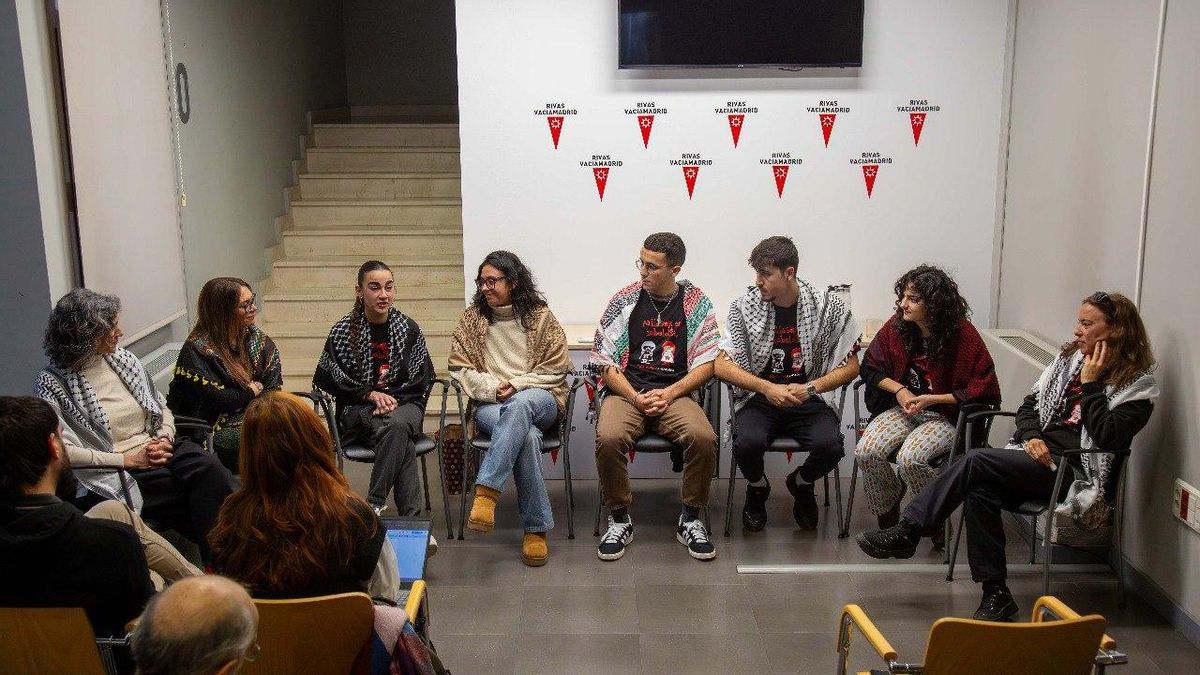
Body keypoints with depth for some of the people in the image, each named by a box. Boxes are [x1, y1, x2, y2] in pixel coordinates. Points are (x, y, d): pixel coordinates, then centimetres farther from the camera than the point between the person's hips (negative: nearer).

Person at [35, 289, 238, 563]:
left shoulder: (123, 359, 13)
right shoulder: (53, 383, -4)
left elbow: (162, 408, 19)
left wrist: (165, 439, -2)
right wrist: (127, 459, -16)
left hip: (159, 451, 5)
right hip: (116, 471, -5)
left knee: (208, 468, -27)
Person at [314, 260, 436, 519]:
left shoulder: (408, 328, 4)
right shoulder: (343, 331, 1)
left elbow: (422, 380, 6)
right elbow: (326, 380, 1)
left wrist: (392, 400, -10)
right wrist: (370, 394, -10)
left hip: (403, 404, 2)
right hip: (358, 410, -2)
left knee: (397, 426, -35)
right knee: (400, 434, -33)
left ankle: (374, 505, -30)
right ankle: (411, 517, -32)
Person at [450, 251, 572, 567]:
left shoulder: (540, 316, 7)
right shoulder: (472, 317, 10)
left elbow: (556, 368, 4)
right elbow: (460, 368, 8)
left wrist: (517, 385, -10)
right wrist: (494, 387, -9)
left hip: (539, 397, 0)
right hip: (490, 403, 1)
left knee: (519, 407, -42)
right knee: (526, 435, -36)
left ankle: (486, 492, -45)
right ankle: (536, 528, -32)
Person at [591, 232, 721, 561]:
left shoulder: (696, 302, 4)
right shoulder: (624, 300, 3)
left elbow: (707, 363, 2)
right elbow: (604, 361, 2)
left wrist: (669, 393, -12)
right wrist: (636, 398, -11)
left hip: (675, 394, 0)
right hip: (626, 391, 0)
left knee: (704, 438, -30)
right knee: (609, 438, -31)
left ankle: (691, 519, -6)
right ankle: (619, 519, -8)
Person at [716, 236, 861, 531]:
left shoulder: (829, 308, -4)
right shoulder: (744, 307, -3)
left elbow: (851, 366, 2)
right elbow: (722, 366, -6)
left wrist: (810, 388, -16)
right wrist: (768, 388, -20)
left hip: (809, 397, 0)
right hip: (758, 397, 0)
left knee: (829, 446, -29)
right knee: (747, 443, -32)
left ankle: (801, 484, 10)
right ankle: (757, 488, 8)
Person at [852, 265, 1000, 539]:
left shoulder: (963, 335, -13)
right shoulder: (897, 326, -1)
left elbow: (985, 389, -12)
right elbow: (871, 367, 12)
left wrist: (933, 399, -17)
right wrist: (899, 389, -7)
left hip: (947, 416, -4)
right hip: (902, 409, 5)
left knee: (910, 459, -32)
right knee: (866, 452, -23)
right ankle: (886, 517, 3)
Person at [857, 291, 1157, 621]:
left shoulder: (1138, 383, -2)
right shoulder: (1070, 357, 16)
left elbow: (1108, 437, -17)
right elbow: (1029, 405, 16)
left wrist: (1090, 383, -12)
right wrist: (1032, 437, -4)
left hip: (1073, 469, -6)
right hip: (1038, 456, 6)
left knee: (977, 461, -27)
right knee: (980, 490, -26)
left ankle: (906, 532, -19)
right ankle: (996, 594, -18)